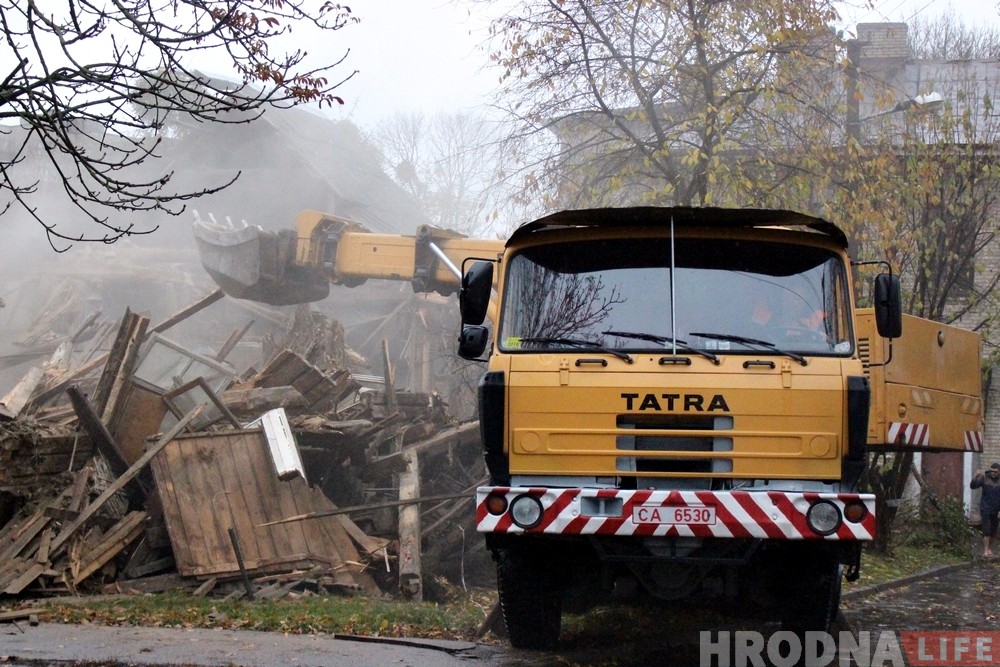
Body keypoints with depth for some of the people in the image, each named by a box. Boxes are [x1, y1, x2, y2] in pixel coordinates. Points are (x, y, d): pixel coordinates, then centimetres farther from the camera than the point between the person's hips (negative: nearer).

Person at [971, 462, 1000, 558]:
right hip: (985, 508, -2)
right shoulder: (984, 477, -6)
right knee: (986, 529, -12)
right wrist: (975, 477, -29)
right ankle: (986, 550, -16)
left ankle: (990, 549, 24)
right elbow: (973, 486, -10)